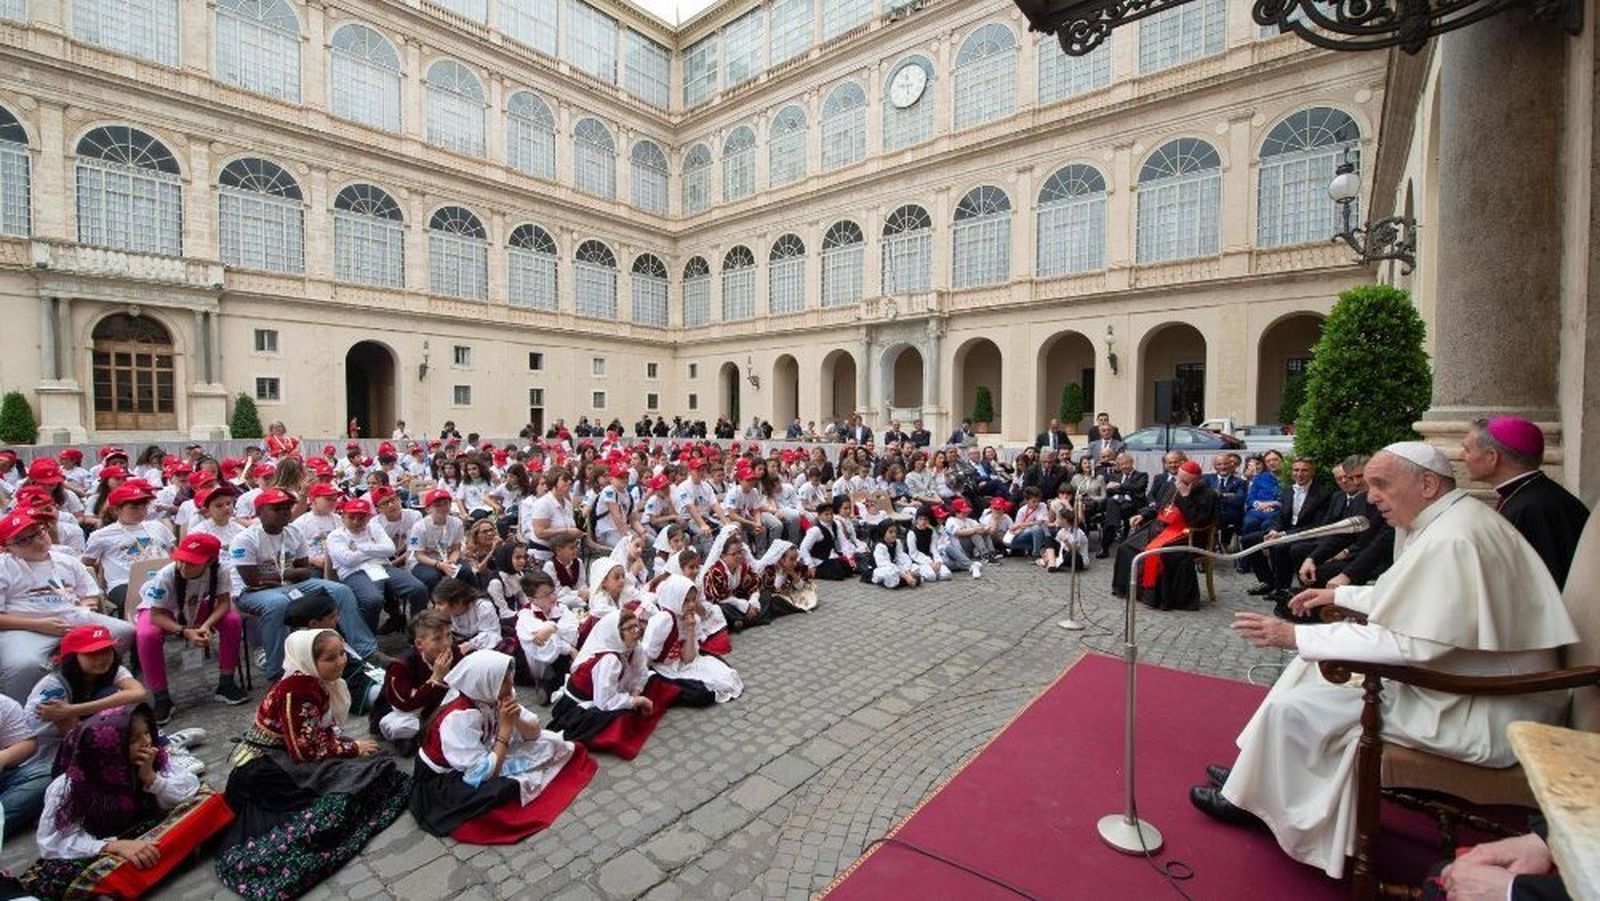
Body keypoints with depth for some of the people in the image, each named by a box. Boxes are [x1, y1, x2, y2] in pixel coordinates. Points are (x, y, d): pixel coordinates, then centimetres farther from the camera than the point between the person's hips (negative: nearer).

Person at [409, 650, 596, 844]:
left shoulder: (491, 695, -12)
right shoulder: (458, 717, -31)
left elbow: (535, 733, -5)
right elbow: (484, 773, -32)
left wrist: (516, 720, -24)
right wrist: (506, 727, -28)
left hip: (484, 757, 7)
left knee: (550, 743, -3)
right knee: (500, 790, -32)